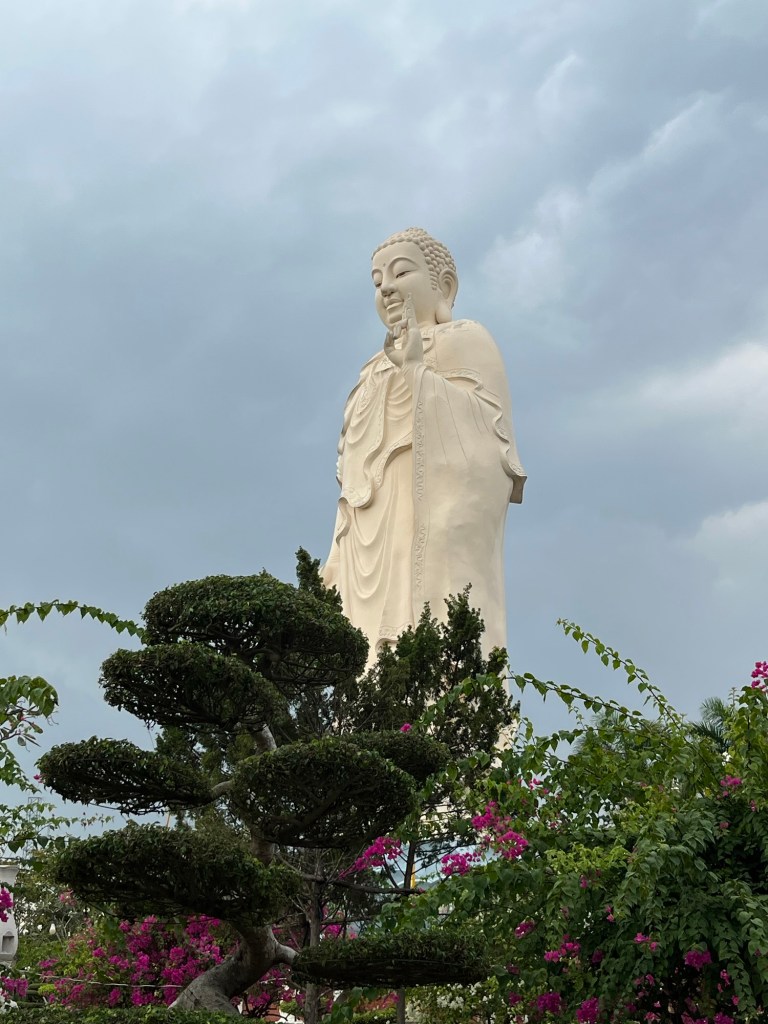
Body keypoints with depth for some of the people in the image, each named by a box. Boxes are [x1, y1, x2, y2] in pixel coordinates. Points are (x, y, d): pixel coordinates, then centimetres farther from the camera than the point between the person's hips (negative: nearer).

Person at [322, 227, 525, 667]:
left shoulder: (463, 339, 11)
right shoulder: (382, 371, 31)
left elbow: (488, 434, -6)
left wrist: (417, 371, -12)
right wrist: (339, 569, 15)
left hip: (436, 527, -7)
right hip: (379, 550, 7)